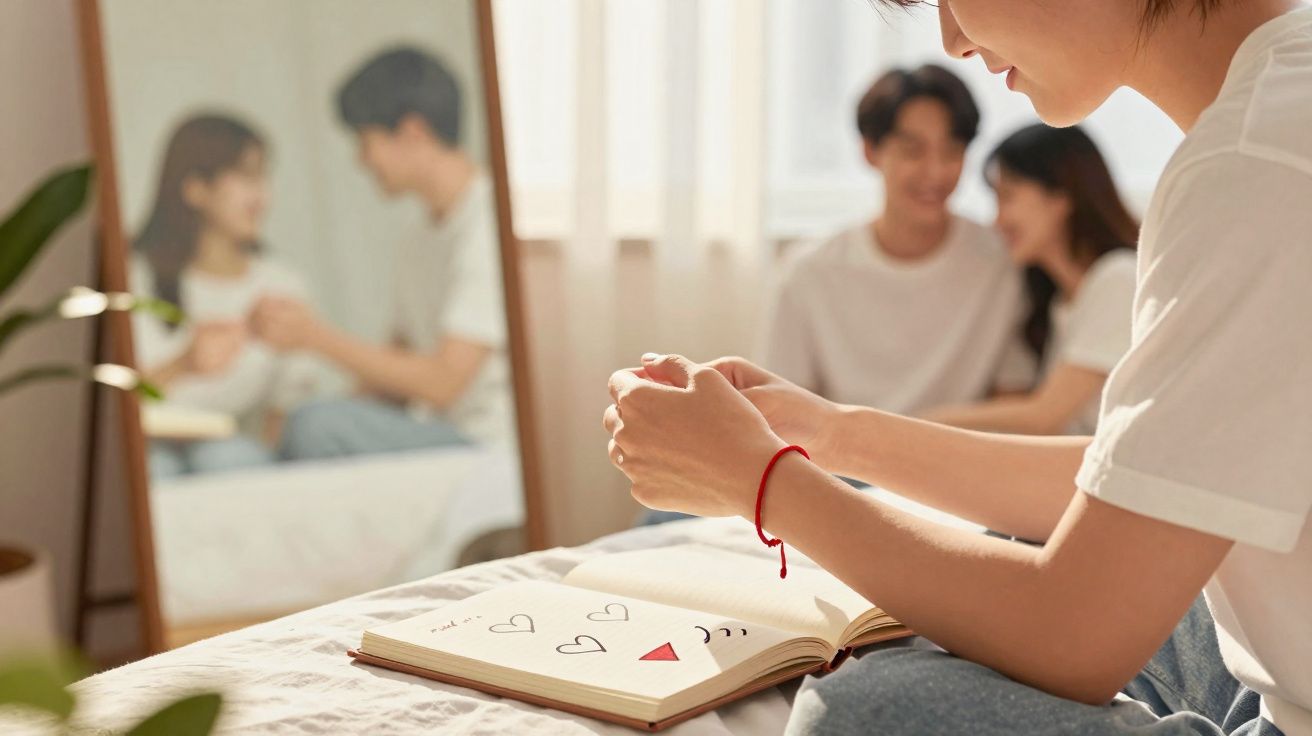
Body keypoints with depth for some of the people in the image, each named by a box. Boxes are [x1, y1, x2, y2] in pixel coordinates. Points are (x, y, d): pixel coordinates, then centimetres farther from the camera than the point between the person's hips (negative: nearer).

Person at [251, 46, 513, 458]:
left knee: (319, 426, -31)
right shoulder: (419, 247, 18)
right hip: (430, 445, 9)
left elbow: (443, 383, -17)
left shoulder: (490, 225, -12)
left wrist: (316, 336, -13)